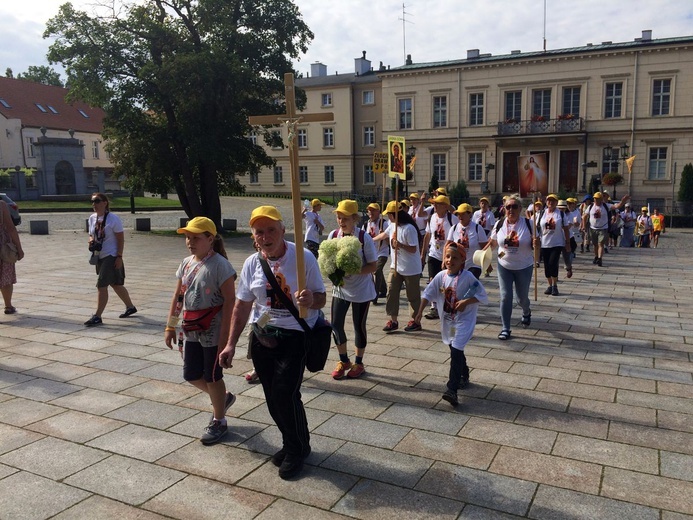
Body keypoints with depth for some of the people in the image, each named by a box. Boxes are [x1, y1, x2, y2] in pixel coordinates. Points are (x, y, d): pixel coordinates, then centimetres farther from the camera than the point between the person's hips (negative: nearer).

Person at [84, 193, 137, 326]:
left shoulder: (113, 219, -13)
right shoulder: (92, 218, 7)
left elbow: (121, 239, -12)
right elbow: (91, 235, 18)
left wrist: (119, 257, -17)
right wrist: (91, 241, -7)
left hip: (111, 257, -7)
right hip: (99, 256, 8)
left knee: (101, 285, -11)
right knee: (116, 284, 17)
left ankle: (97, 316, -6)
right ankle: (130, 307, 34)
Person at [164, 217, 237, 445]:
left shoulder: (220, 265, -17)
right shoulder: (186, 263, 6)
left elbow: (229, 302, -19)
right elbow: (178, 296, 13)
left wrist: (224, 337, -21)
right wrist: (170, 326, 12)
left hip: (213, 330, -7)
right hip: (192, 330, 7)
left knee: (212, 376, 6)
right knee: (191, 375, 14)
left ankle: (219, 421, 27)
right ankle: (223, 398, 41)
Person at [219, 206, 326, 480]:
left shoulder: (304, 258, -12)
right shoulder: (251, 264, 1)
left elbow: (321, 299, -8)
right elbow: (242, 306, 8)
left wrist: (311, 300, -32)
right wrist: (231, 344, 6)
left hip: (295, 336, -4)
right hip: (263, 335, 5)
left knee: (285, 393, -11)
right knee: (272, 396, 9)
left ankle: (297, 449, 15)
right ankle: (292, 443, 34)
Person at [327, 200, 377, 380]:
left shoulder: (364, 238, -17)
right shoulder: (333, 236, -6)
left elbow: (373, 266, -14)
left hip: (361, 290, -3)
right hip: (340, 289, 4)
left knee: (359, 326, 9)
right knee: (336, 324, 4)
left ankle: (358, 363, 29)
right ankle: (343, 361, 27)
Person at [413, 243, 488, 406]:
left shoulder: (468, 277, -16)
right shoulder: (441, 276, -3)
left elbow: (482, 295, -12)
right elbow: (428, 294, 4)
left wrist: (466, 302, -25)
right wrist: (420, 312, -1)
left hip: (464, 320, -6)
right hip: (447, 320, 6)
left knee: (455, 351, -16)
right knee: (455, 350, 21)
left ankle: (452, 389, -17)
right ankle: (464, 377, 46)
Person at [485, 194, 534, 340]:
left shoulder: (528, 224, -12)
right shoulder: (499, 224, -5)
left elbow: (534, 245, -5)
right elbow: (493, 243, 8)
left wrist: (536, 244, -28)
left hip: (524, 267, -1)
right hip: (504, 266, 1)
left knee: (522, 297, 14)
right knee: (505, 297, -3)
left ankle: (526, 313, 49)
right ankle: (505, 328, 7)